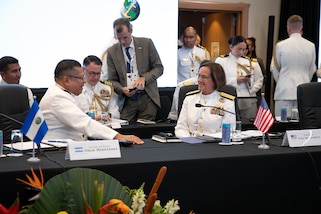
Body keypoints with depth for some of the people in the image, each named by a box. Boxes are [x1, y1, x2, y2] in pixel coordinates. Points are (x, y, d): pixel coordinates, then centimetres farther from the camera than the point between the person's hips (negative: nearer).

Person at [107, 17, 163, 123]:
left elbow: (159, 68, 5)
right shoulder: (112, 52, 5)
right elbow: (112, 80, 6)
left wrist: (144, 78, -13)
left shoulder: (147, 43, 2)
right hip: (126, 99, 1)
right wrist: (122, 89, -15)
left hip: (147, 97, 0)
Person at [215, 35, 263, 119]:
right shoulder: (221, 61, 4)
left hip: (248, 102, 3)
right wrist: (235, 80, -13)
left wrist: (250, 86, -3)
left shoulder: (249, 62, 17)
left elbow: (259, 81, 16)